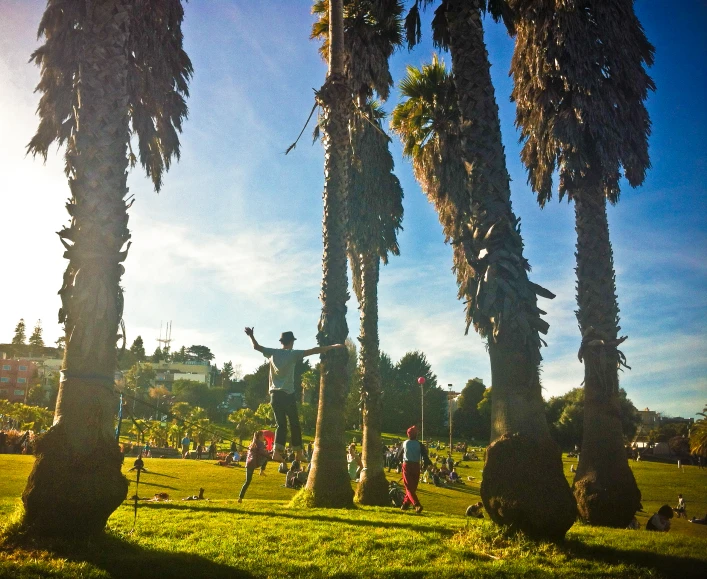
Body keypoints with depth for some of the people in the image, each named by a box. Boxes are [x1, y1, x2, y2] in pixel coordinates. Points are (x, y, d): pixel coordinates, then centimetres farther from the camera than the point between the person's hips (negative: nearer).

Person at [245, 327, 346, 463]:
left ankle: (277, 451, -5)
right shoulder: (293, 354, -5)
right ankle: (298, 453, 7)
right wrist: (334, 346, -9)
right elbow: (314, 351, -10)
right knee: (294, 424, 5)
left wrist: (251, 335, 34)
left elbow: (256, 346, 17)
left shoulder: (272, 353, 7)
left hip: (275, 394, 5)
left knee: (281, 424, 10)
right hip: (287, 394, -5)